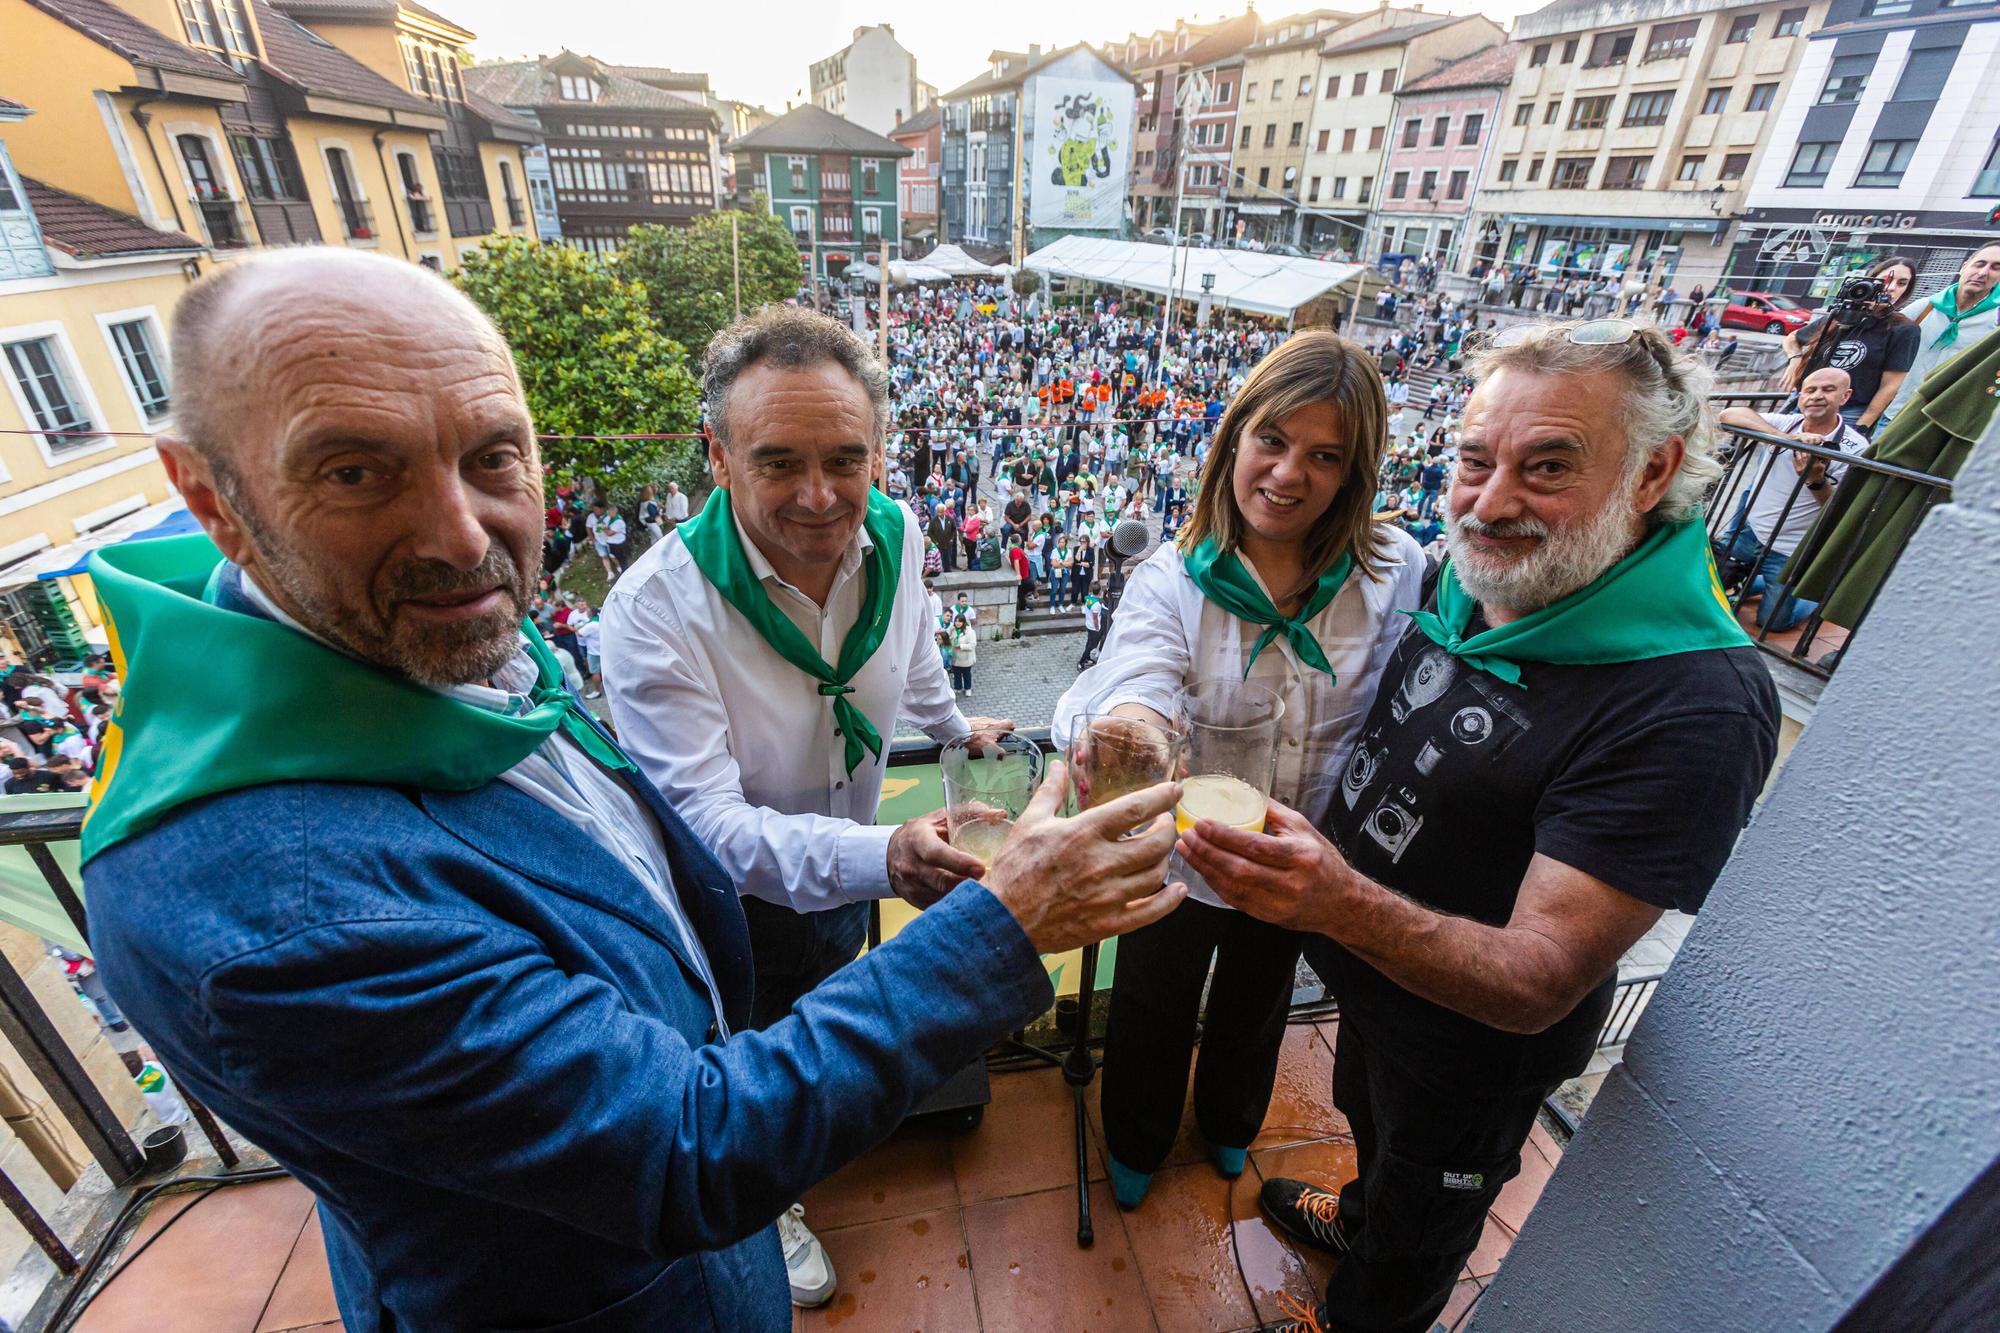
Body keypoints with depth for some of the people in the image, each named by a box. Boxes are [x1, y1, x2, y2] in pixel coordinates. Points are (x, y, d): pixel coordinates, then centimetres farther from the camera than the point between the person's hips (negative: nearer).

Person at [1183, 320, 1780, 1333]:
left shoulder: (1694, 709, -34)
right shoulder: (1470, 580, -12)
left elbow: (1541, 981, -35)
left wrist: (1343, 904, -50)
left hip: (1471, 1045, -6)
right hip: (1372, 978, 7)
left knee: (1416, 1226, 26)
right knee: (1367, 1113, 37)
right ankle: (1361, 1214, 69)